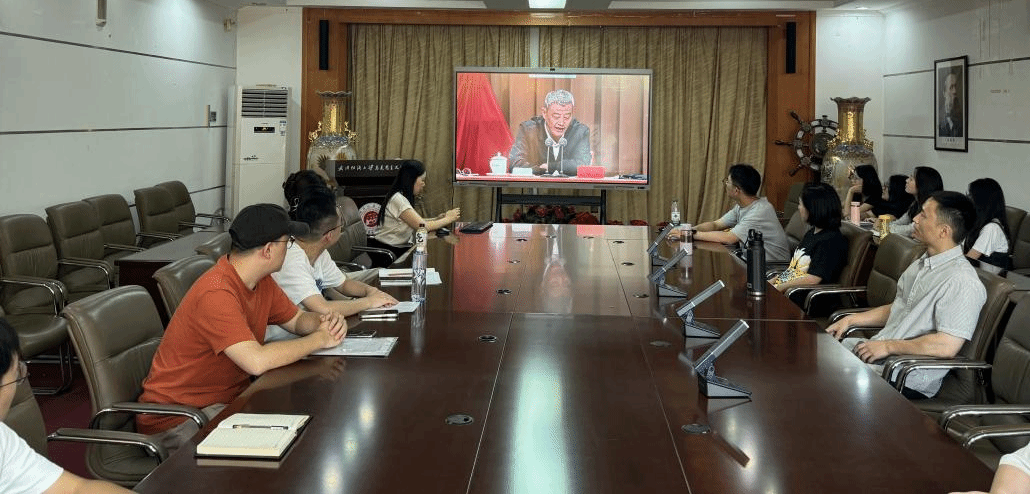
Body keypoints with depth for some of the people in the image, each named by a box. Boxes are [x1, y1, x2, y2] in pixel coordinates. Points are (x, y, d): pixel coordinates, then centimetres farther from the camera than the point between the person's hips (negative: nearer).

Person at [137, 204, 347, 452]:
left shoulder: (261, 282, 2)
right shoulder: (217, 294, -28)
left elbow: (297, 319, 18)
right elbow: (257, 361, -36)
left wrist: (324, 322, -7)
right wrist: (319, 339, -23)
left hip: (229, 398, 9)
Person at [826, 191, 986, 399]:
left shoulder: (962, 282, -19)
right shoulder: (921, 265, 13)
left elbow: (947, 346, -26)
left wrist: (888, 346, -18)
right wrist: (851, 320, 14)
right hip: (879, 352, 9)